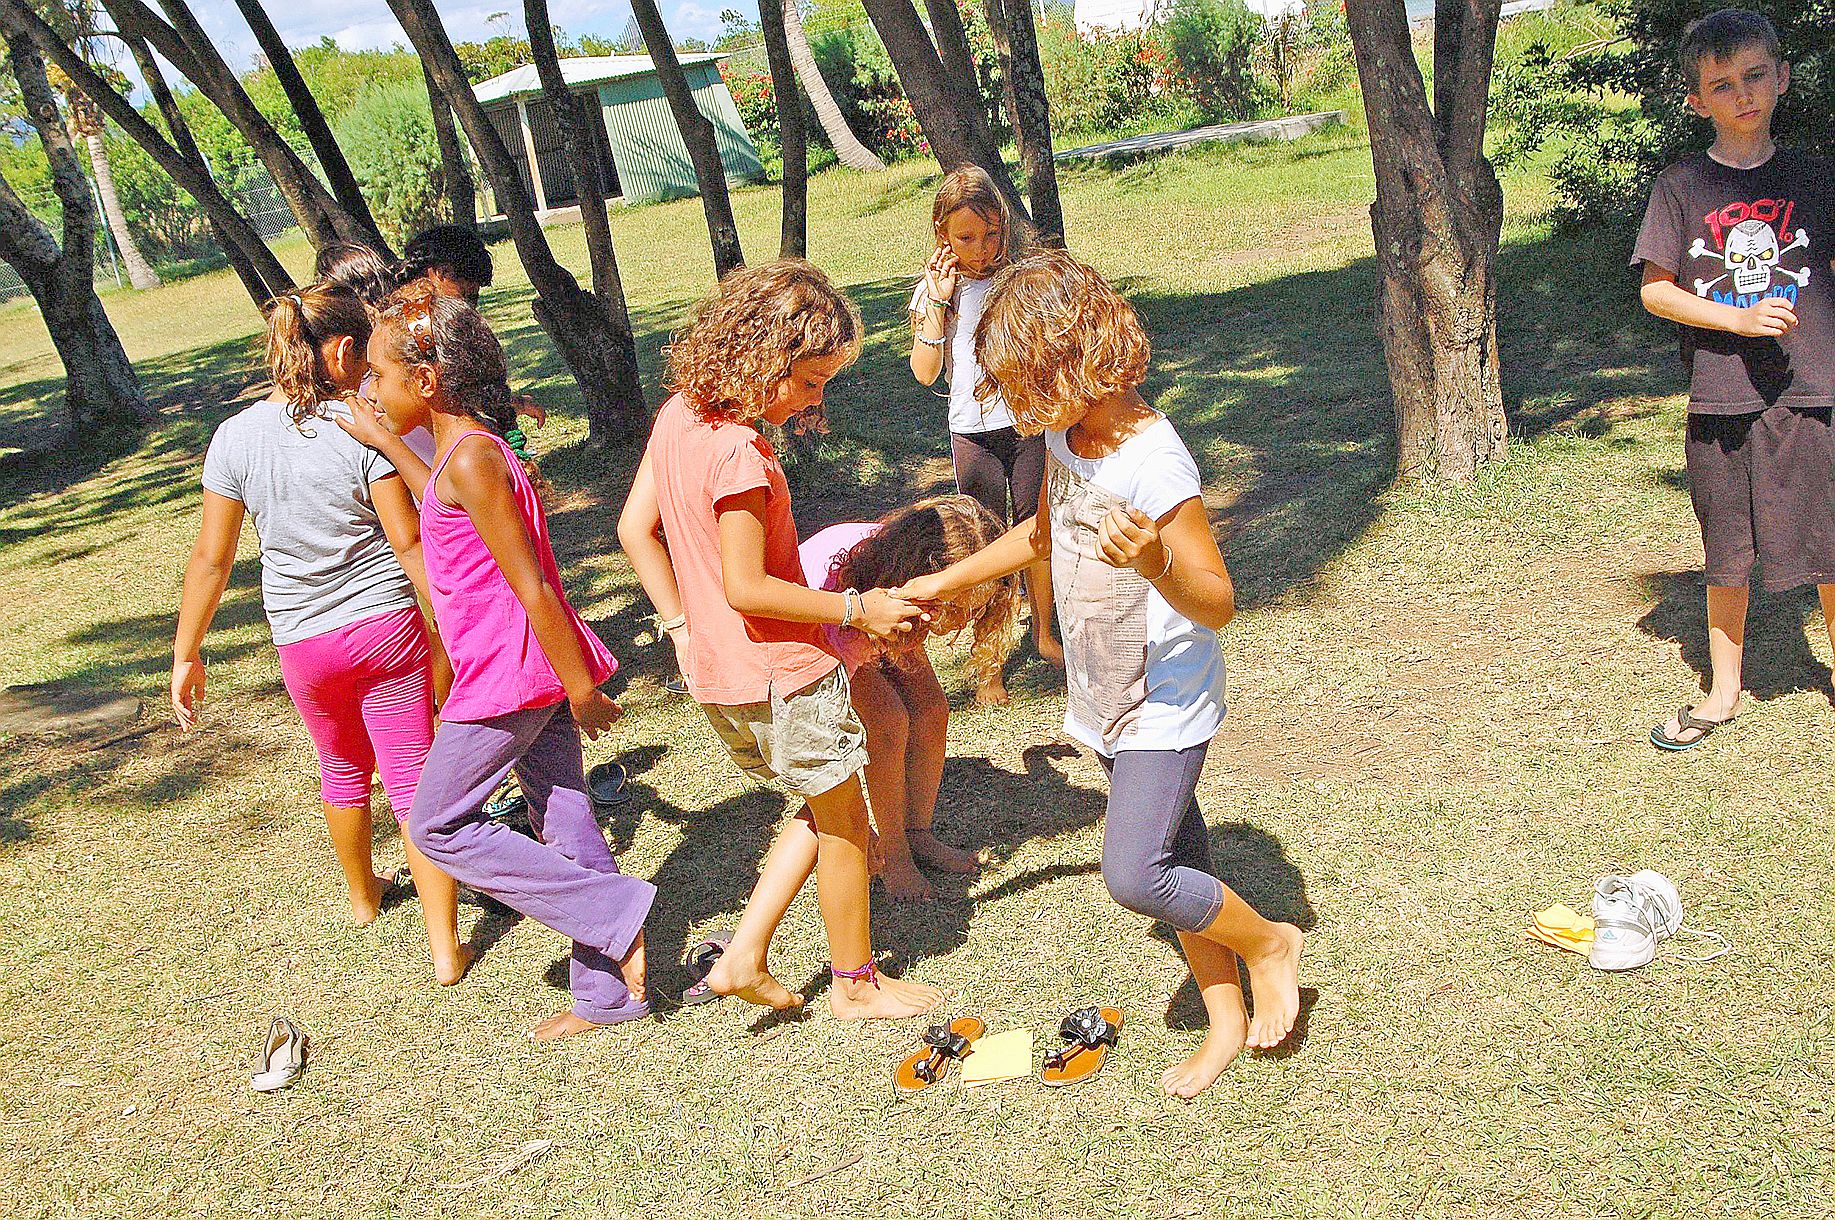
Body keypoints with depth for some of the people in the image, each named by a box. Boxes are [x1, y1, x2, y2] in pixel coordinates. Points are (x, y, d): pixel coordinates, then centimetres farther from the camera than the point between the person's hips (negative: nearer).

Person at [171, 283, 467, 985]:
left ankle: (362, 895, 49)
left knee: (343, 769, 27)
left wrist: (186, 654, 8)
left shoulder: (236, 437, -5)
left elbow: (212, 558, -2)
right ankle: (445, 949, 5)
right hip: (388, 628, -3)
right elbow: (409, 543, -12)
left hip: (303, 644, 3)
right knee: (414, 785, 3)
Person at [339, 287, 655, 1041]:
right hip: (542, 669, 9)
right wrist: (386, 443, 32)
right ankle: (610, 992, 21)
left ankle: (615, 913, 0)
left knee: (438, 826, 5)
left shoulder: (470, 457, -20)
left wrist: (580, 689, -17)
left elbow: (531, 588, -20)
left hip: (508, 674, -9)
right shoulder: (470, 447, 9)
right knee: (563, 821, 13)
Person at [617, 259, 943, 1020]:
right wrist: (854, 609, -14)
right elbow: (747, 587, -23)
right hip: (781, 673, -9)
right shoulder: (739, 452, -25)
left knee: (825, 806, 23)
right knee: (844, 820, 11)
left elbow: (635, 529, 8)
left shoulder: (677, 414, 2)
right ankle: (856, 985, 28)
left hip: (716, 673, 9)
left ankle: (744, 957, 20)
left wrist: (683, 626, 9)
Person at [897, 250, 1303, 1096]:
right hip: (1106, 702, 8)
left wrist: (1155, 560, -47)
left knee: (1134, 876, -14)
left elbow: (1217, 604, -26)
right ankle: (1228, 1020, 29)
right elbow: (1044, 533, 20)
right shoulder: (1063, 436, -1)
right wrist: (947, 580, 22)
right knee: (1174, 860, 15)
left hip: (1168, 705, -8)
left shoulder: (1153, 462, -26)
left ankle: (1269, 941, 12)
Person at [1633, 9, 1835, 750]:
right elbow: (1654, 291, -2)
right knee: (1727, 558, 10)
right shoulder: (1682, 187, 1)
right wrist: (1741, 320, -13)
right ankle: (1722, 695, 26)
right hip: (1720, 400, -1)